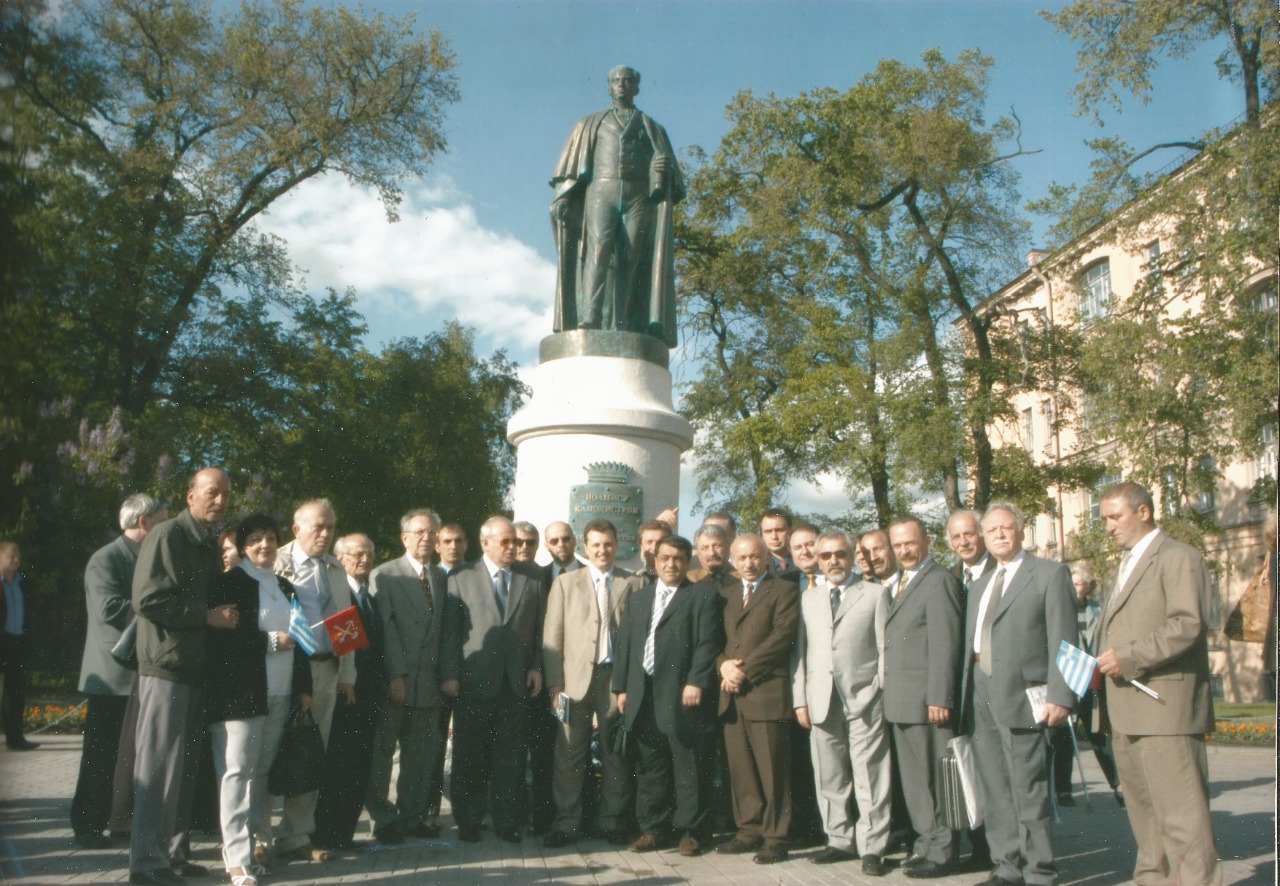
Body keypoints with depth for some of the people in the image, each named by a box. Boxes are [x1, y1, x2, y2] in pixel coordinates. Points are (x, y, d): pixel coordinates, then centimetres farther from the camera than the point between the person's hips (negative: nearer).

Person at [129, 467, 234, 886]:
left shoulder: (210, 544, 15)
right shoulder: (167, 536, -9)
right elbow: (148, 600, -17)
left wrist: (226, 614, 7)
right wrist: (207, 615, -16)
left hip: (198, 668, 8)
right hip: (167, 666, -8)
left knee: (185, 767, 11)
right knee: (159, 766, -3)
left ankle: (173, 852, 20)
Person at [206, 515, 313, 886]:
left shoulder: (286, 588, 18)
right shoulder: (229, 583, -2)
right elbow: (219, 636, -13)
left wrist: (304, 687, 14)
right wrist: (271, 641, -12)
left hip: (279, 697, 6)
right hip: (240, 694, -6)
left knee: (260, 773, 8)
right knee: (237, 772, -6)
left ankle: (247, 846, 16)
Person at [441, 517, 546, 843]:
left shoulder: (532, 577, 7)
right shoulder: (462, 578, 2)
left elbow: (541, 627, 8)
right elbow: (450, 630, 1)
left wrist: (537, 667, 0)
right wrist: (450, 675, -5)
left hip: (517, 680, 2)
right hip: (474, 680, -1)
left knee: (511, 755, 5)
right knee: (470, 756, 6)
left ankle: (507, 821, 16)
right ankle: (468, 822, 18)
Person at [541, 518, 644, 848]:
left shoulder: (633, 584, 7)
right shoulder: (566, 583, 9)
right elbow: (552, 637, 6)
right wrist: (555, 683, -3)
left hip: (618, 676, 0)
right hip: (576, 677, 0)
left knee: (617, 752, 5)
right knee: (570, 752, 0)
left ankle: (613, 821, 17)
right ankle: (566, 822, 10)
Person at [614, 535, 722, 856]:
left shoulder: (703, 596, 2)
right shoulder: (638, 597, 19)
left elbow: (707, 644, -8)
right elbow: (625, 644, 16)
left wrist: (696, 682, -17)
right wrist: (622, 686, 9)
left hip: (684, 695, -5)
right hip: (643, 697, 5)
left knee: (689, 768, 1)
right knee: (649, 768, 10)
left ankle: (692, 831, 11)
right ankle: (654, 829, 20)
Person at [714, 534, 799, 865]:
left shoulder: (784, 591, 1)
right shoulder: (726, 595, 21)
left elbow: (781, 637, -10)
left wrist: (744, 669, -13)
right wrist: (723, 664, -4)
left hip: (767, 692, -6)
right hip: (732, 693, 6)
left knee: (772, 771, -2)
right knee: (740, 770, 8)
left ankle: (775, 838, 5)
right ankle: (749, 831, 17)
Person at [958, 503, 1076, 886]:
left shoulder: (1050, 574, 0)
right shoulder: (979, 587, 20)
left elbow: (1062, 641, -7)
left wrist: (1059, 696, -15)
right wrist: (965, 697, 11)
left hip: (1020, 696, -7)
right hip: (980, 697, 7)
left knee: (1028, 792, -4)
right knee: (994, 791, 11)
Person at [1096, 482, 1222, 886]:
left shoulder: (1178, 557, -5)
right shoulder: (1126, 565, 23)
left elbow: (1189, 625, -18)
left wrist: (1129, 657, -19)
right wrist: (1104, 664, 10)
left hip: (1165, 706, -9)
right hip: (1126, 714, 9)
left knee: (1182, 814, -8)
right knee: (1143, 809, 14)